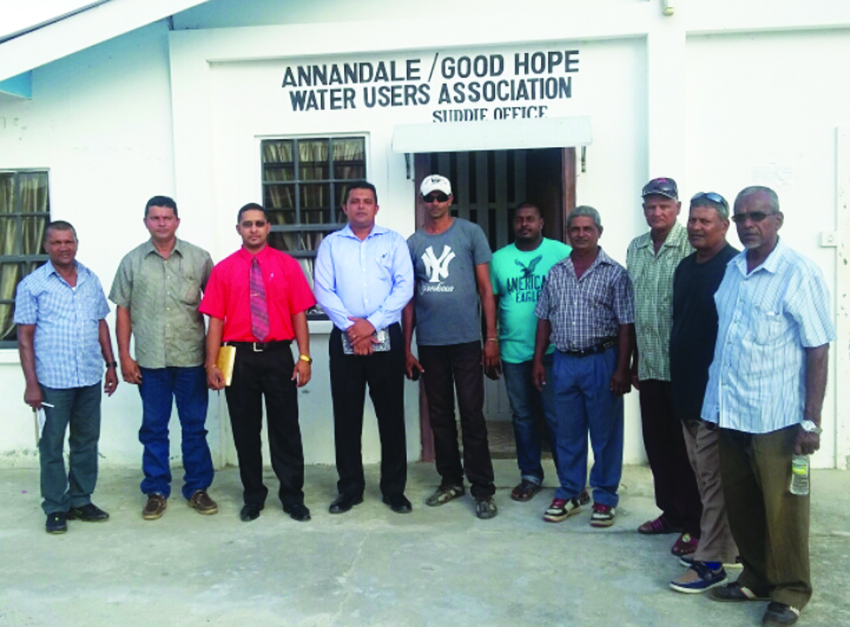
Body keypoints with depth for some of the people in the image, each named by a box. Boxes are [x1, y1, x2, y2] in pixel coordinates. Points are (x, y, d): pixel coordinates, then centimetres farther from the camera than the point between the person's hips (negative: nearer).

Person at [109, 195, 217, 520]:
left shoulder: (199, 258, 2)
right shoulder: (132, 261, 5)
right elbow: (122, 311, 7)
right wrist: (124, 356, 1)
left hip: (191, 358, -1)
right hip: (150, 360, 1)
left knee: (194, 426, 8)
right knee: (153, 428, 9)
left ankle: (197, 488, 20)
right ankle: (156, 491, 22)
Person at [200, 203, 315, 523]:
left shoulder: (287, 265, 3)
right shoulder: (223, 270, 4)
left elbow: (299, 313, 0)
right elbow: (215, 319, 0)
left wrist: (304, 357, -6)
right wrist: (211, 364, -5)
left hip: (278, 355, 0)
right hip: (239, 358, 1)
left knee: (286, 428, 5)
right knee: (245, 429, 10)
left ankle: (293, 497, 18)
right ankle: (253, 497, 25)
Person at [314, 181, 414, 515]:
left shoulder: (394, 241, 6)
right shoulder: (331, 244, 8)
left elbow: (404, 287, -4)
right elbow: (323, 291, -1)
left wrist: (371, 324, -13)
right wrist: (351, 326, -13)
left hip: (386, 338, -1)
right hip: (344, 339, 1)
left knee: (391, 415, 4)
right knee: (346, 416, 6)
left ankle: (394, 488, 16)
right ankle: (349, 488, 19)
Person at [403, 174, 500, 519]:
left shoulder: (470, 233, 1)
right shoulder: (413, 243, 8)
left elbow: (485, 287, 0)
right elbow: (409, 297, 10)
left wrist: (492, 337, -5)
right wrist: (406, 348, 7)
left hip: (466, 340, -3)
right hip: (429, 343, 3)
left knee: (472, 415, -1)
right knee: (440, 416, 12)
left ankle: (483, 488, 7)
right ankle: (451, 480, 25)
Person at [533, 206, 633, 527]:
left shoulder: (614, 273, -3)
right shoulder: (555, 273, 9)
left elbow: (626, 326, -6)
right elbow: (544, 319, 12)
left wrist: (622, 369, -11)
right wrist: (538, 360, 7)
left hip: (601, 361, -4)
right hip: (564, 362, 4)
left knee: (605, 433, 5)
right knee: (567, 432, 12)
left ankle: (605, 498, 19)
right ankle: (568, 494, 25)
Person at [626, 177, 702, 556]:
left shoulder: (690, 246, -11)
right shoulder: (635, 249, 11)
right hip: (650, 365, 6)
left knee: (685, 447, 3)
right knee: (657, 444, 14)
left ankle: (693, 524, 16)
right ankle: (670, 512, 29)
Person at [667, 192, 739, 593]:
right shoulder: (685, 267, 13)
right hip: (687, 390, 8)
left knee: (713, 477, -2)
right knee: (703, 474, 16)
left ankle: (710, 562, 8)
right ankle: (726, 546, 30)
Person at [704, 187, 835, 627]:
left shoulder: (799, 274, -10)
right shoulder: (731, 270, 7)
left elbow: (818, 351, -11)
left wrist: (811, 421, -13)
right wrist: (715, 399, 12)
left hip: (775, 418, -6)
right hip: (728, 412, 6)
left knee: (781, 510, 8)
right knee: (739, 505, 16)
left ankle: (790, 591, 26)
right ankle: (756, 577, 34)